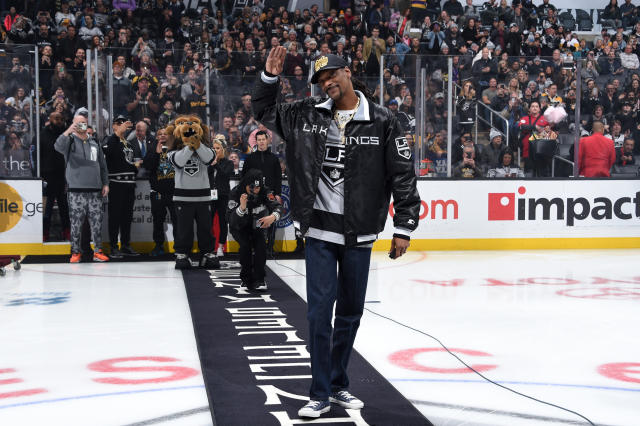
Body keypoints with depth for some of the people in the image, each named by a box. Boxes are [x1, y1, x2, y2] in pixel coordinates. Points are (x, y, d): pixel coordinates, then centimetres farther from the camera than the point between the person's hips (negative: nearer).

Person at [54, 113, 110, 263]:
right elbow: (58, 146, -20)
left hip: (95, 189, 4)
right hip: (76, 190, -3)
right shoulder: (70, 141, 4)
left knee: (97, 221, 3)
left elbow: (103, 165, 20)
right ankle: (76, 252, 6)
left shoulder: (94, 143, 17)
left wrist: (105, 183, 12)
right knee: (76, 222, -2)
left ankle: (98, 251, 10)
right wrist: (68, 132, -33)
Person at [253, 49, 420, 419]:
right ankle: (321, 394, 8)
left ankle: (338, 383, 28)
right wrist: (270, 77, 0)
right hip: (320, 231, 1)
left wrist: (404, 227, -5)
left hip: (359, 234, 0)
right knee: (320, 311, -2)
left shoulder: (382, 122, -4)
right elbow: (264, 111, 17)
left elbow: (403, 176, -3)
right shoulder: (307, 115, 3)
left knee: (351, 312, 12)